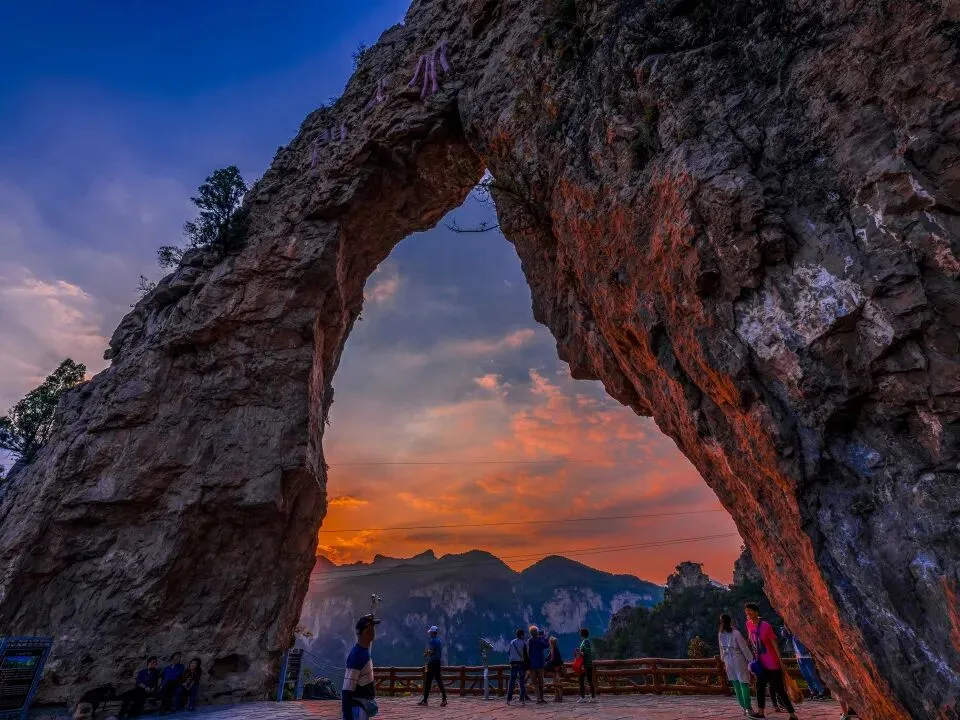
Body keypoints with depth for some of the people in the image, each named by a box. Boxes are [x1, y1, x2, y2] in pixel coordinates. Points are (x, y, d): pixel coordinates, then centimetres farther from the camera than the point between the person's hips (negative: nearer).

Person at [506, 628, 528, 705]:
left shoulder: (512, 642, 4)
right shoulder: (523, 643, -7)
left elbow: (508, 651, 8)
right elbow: (525, 655, -8)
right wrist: (526, 666, 0)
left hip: (513, 663, 3)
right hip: (521, 663, -3)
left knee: (512, 681, 7)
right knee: (522, 682, 4)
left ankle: (509, 699, 4)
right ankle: (522, 700, 3)